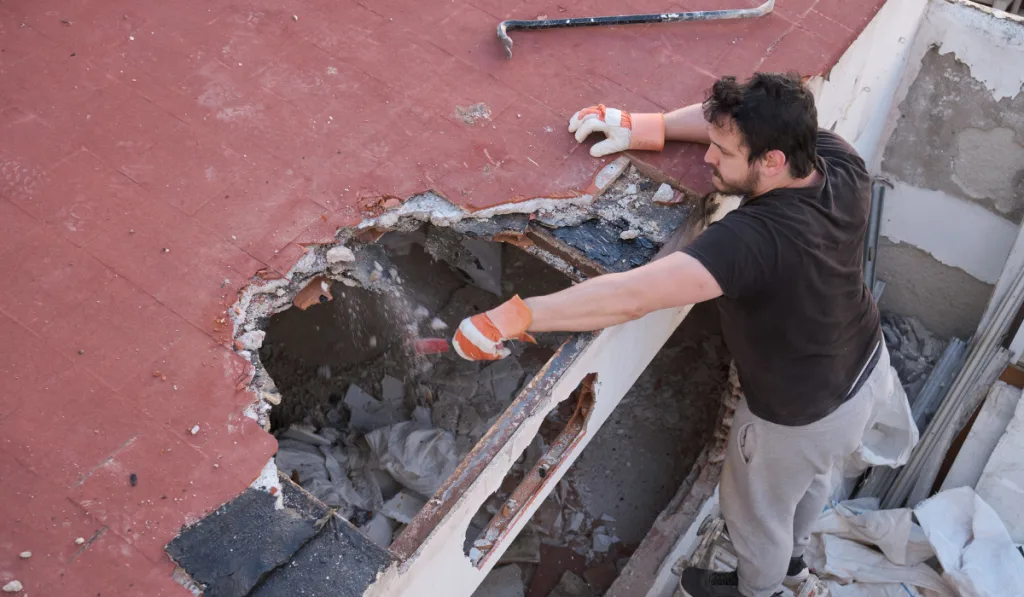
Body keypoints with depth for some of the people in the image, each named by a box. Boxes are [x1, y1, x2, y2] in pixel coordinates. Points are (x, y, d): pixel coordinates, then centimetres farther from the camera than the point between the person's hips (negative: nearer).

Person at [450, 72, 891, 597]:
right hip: (869, 370, 7)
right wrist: (644, 127, -15)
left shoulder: (756, 239, -44)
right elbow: (743, 122, -8)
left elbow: (632, 297, -48)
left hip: (800, 418, -7)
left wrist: (510, 318, -43)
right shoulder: (841, 162, -22)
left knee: (756, 509, 26)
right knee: (811, 476, 37)